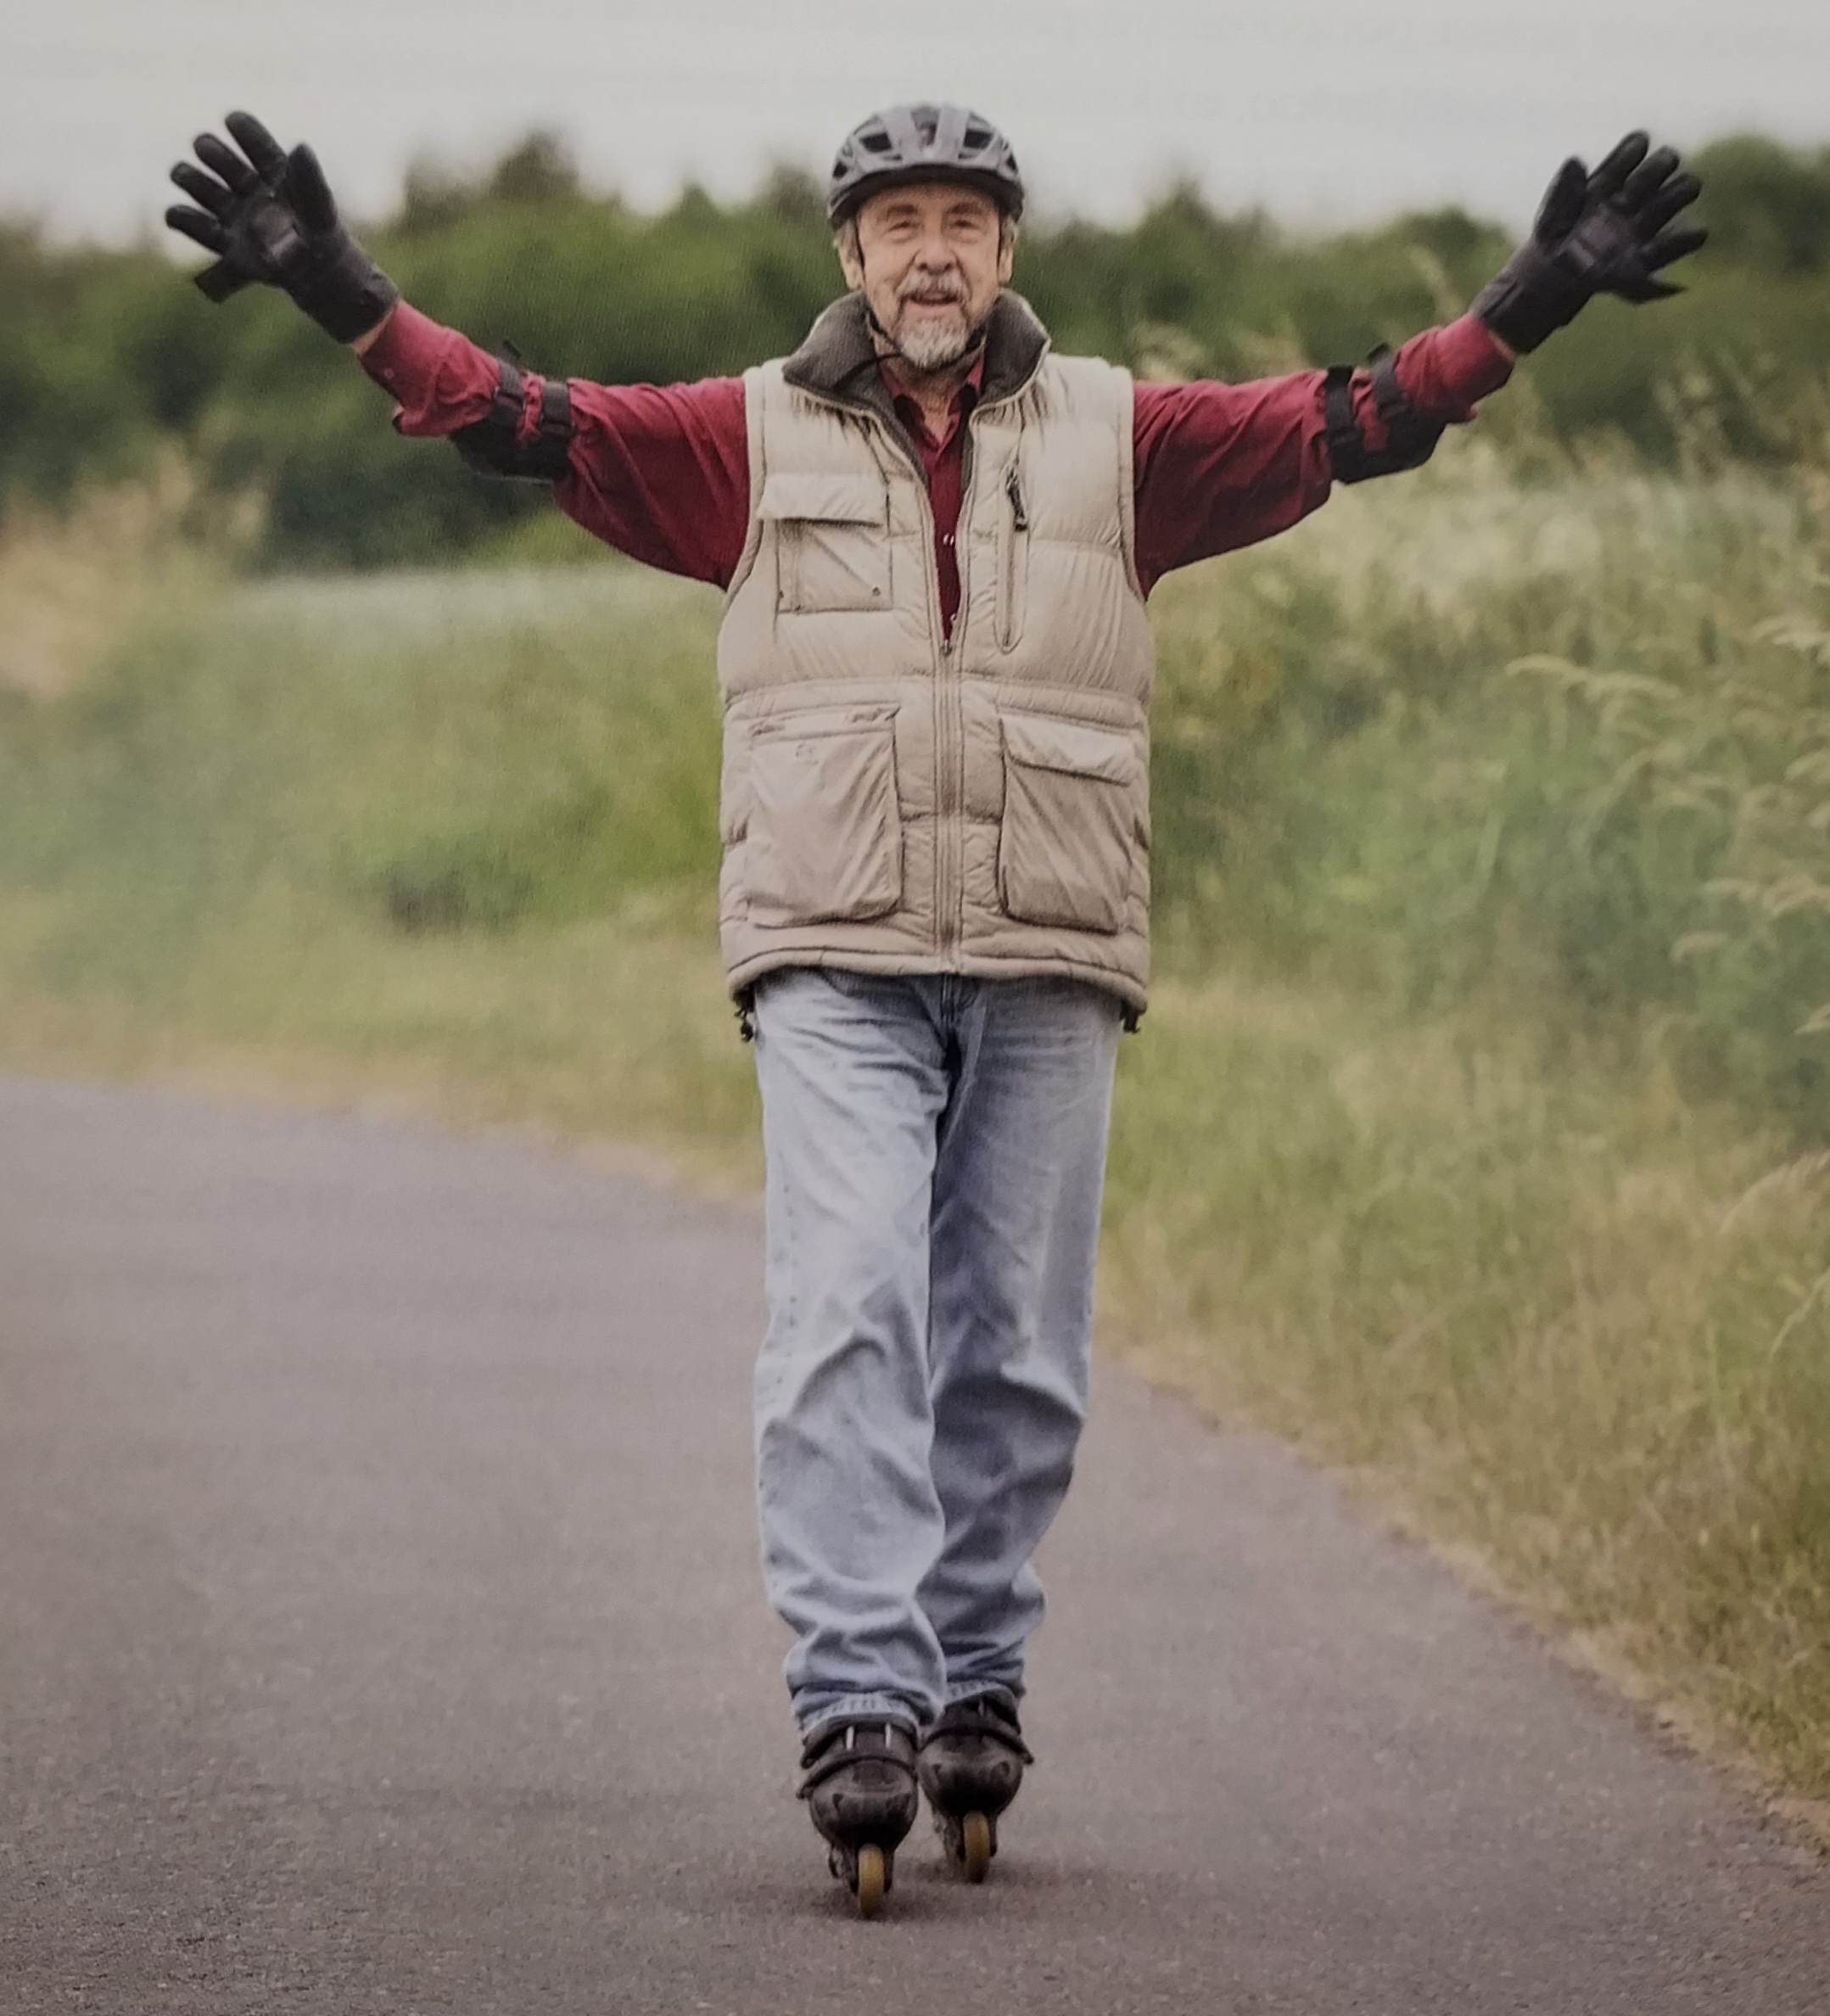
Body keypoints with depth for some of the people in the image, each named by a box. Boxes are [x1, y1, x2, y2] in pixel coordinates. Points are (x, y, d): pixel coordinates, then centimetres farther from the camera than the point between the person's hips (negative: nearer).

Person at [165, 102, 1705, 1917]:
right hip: (836, 964, -2)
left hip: (1049, 968, 2)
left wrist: (1532, 301, -4)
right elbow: (525, 419, 2)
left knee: (1014, 1352, 6)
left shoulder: (1111, 441, 10)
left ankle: (973, 1691, 19)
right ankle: (860, 1704, -18)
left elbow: (1347, 423, 5)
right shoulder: (756, 441, 7)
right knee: (847, 1317, -14)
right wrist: (340, 295, -9)